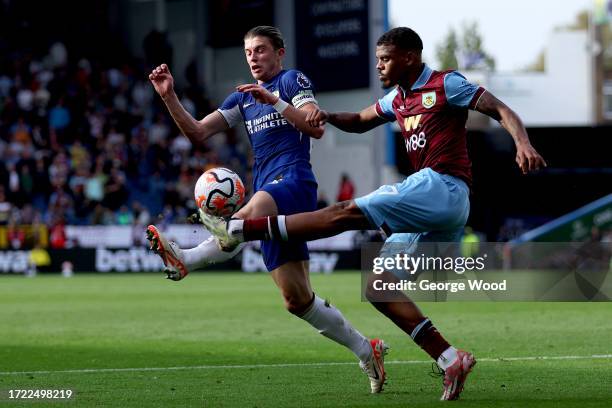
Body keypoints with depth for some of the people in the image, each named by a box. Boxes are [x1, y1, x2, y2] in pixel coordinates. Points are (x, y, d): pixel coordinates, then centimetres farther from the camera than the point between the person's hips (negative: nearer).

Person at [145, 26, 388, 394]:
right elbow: (197, 132, 18)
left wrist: (274, 101, -20)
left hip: (294, 181, -8)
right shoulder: (243, 98, 25)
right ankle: (367, 350, 11)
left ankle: (185, 260, -59)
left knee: (251, 214, -42)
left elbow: (316, 128, -10)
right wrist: (169, 97, 5)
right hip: (271, 199, 8)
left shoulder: (292, 81, 5)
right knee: (298, 300, 2)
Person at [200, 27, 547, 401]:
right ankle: (450, 360, -6)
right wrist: (329, 116, 16)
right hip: (443, 213, 10)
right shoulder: (398, 99, 24)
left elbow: (501, 110, -5)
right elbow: (360, 122, 38)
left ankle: (237, 230, -21)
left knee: (348, 213, -15)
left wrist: (523, 144, -24)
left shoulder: (445, 85, 0)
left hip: (442, 187, -10)